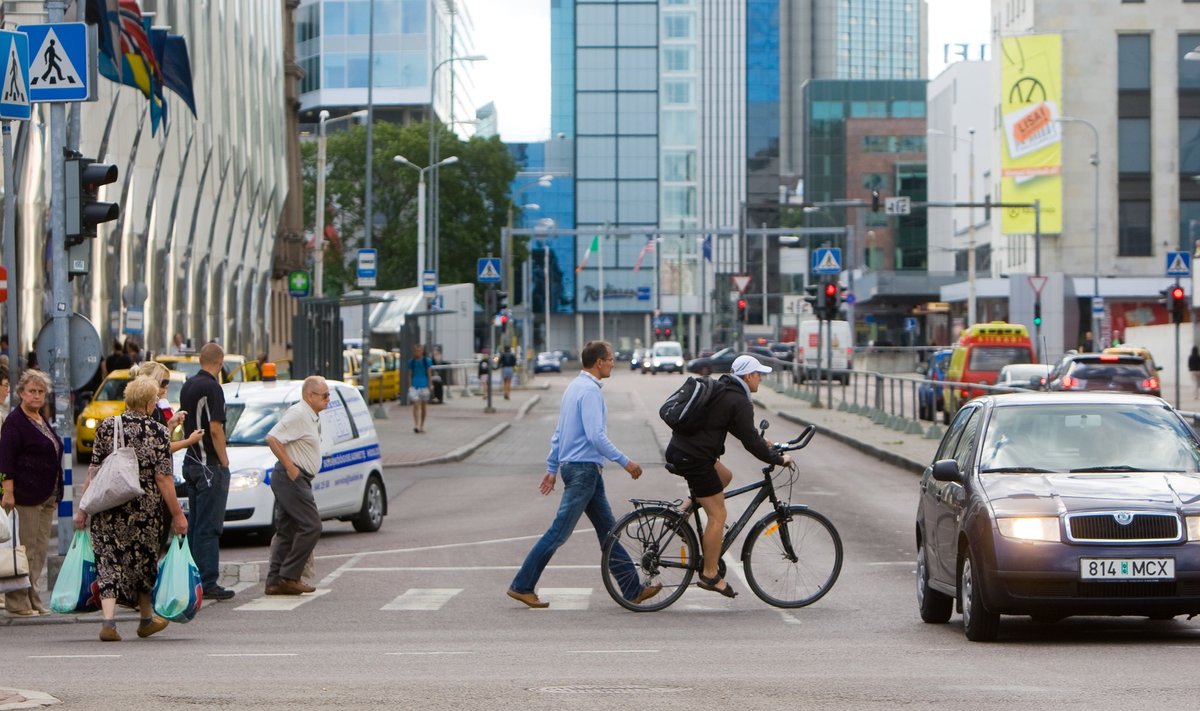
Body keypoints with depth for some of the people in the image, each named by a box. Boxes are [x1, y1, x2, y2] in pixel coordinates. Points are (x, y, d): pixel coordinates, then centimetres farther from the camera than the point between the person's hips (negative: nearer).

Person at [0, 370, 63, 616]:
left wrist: (56, 494, 22)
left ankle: (32, 598, 15)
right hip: (26, 495, -8)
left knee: (40, 549, 9)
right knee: (25, 549, -6)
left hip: (47, 496, 8)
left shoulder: (42, 420, 16)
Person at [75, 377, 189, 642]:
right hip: (145, 509, -1)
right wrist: (177, 514, -3)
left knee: (109, 561, 2)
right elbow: (163, 479, -9)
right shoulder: (158, 433, -7)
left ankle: (108, 620, -14)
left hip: (108, 509, 1)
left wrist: (83, 509, 7)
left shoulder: (107, 427, 1)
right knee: (143, 559, 17)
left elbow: (93, 471, 1)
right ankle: (147, 618, 33)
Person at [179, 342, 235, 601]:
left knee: (194, 524, 14)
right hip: (210, 464, -9)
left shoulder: (188, 385, 11)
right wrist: (225, 462, -13)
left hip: (191, 461, 9)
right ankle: (208, 583, -6)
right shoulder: (211, 387, -16)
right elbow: (215, 429, -20)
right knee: (209, 527, -7)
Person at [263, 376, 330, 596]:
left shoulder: (312, 417, 17)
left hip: (297, 479, 10)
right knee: (311, 526, -11)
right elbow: (272, 438, -22)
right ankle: (289, 576, -8)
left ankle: (275, 581, 10)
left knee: (287, 531, 9)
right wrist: (290, 467, -20)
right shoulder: (298, 413, -14)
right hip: (292, 478, -10)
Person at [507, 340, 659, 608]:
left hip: (584, 469, 11)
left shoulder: (575, 387, 15)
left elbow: (559, 433, 19)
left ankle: (632, 590, 11)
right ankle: (521, 586, -2)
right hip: (583, 468, -11)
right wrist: (625, 462, -17)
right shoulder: (590, 390, -15)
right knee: (559, 532, -6)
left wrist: (552, 469, 22)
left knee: (607, 530, 9)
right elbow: (596, 436, -22)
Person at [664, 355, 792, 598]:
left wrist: (760, 440, 29)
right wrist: (778, 459, -2)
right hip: (693, 459, -9)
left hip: (678, 450, 9)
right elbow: (750, 442, -13)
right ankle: (710, 575, 2)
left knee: (725, 476, 29)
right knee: (718, 515, -2)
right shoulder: (739, 402, -12)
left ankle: (691, 505, 14)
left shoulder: (721, 391, 17)